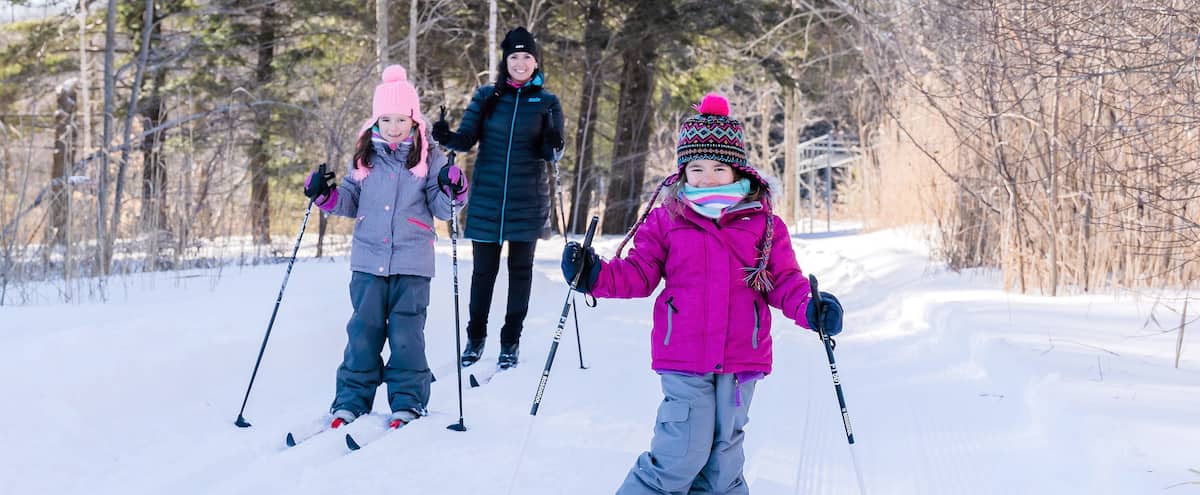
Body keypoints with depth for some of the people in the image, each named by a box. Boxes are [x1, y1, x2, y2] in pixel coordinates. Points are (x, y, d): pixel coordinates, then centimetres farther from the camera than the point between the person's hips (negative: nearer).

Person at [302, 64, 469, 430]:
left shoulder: (428, 158, 1)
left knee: (407, 333, -2)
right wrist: (324, 194, -1)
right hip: (369, 261, 2)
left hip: (412, 263, -2)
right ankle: (352, 399, 10)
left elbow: (441, 209, 0)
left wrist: (452, 191, -20)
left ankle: (408, 402, 8)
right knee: (363, 331, 3)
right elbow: (351, 203, 16)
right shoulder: (365, 158, 8)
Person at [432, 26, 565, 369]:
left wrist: (552, 146, -22)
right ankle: (475, 338, 21)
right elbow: (467, 139, 0)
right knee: (483, 269, 6)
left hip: (527, 200, 0)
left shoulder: (548, 103, 2)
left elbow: (553, 154, 0)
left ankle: (511, 341, 15)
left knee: (520, 269, 6)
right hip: (487, 197, 0)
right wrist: (448, 138, -21)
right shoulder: (487, 97, 3)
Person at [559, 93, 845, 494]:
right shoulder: (664, 221, 3)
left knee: (722, 456, 12)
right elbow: (638, 275, 4)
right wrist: (596, 276, -13)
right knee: (683, 453, -8)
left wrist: (808, 307, -15)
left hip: (740, 359, 2)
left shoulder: (764, 225, 4)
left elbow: (784, 281, 5)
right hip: (683, 359, -2)